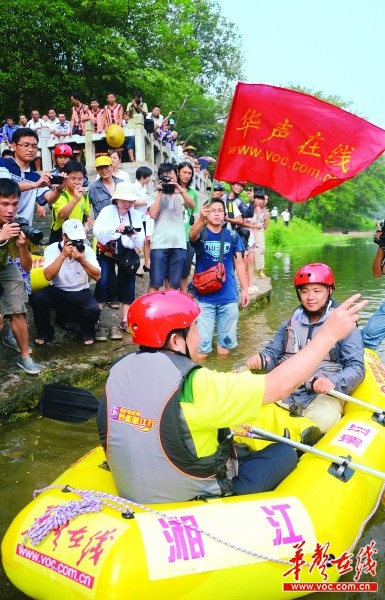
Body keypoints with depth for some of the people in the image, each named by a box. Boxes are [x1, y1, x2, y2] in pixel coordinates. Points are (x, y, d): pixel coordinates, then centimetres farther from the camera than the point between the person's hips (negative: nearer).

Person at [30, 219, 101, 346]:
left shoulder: (87, 250, -8)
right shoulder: (52, 249, -11)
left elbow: (97, 276, -16)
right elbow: (48, 276, -24)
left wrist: (82, 261, -30)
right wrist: (63, 255, -29)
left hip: (80, 292, 0)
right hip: (57, 291, 0)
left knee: (94, 310, -29)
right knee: (37, 298, -29)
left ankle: (87, 332, 8)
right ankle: (45, 333, -2)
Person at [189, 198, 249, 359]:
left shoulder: (232, 236, 5)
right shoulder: (200, 233, -3)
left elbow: (239, 263, 10)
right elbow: (192, 235, -28)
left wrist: (245, 289, 5)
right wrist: (201, 219, -49)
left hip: (229, 297, 3)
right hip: (205, 297, -2)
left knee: (226, 342, 14)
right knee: (201, 344, 1)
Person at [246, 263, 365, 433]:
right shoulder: (291, 323, 16)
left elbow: (356, 368, -7)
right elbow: (272, 352, 16)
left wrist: (333, 382, -29)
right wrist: (260, 359, -10)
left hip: (322, 395, -4)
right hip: (283, 389, 4)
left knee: (324, 418, -36)